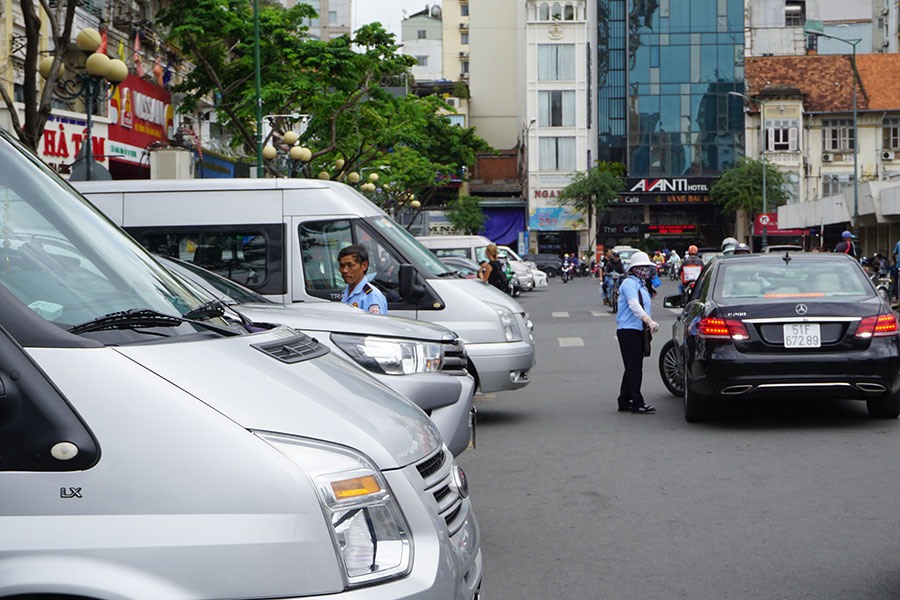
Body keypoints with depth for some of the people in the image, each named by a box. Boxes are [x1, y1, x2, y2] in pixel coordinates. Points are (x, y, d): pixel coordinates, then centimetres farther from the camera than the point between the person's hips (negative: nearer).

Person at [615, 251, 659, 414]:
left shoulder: (641, 285, 21)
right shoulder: (629, 283, -10)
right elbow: (634, 305, -25)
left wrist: (651, 323, 12)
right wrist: (648, 321, -35)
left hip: (639, 331, 10)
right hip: (628, 330, -10)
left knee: (633, 368, 11)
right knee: (634, 368, -9)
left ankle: (624, 402, 18)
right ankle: (637, 403, -8)